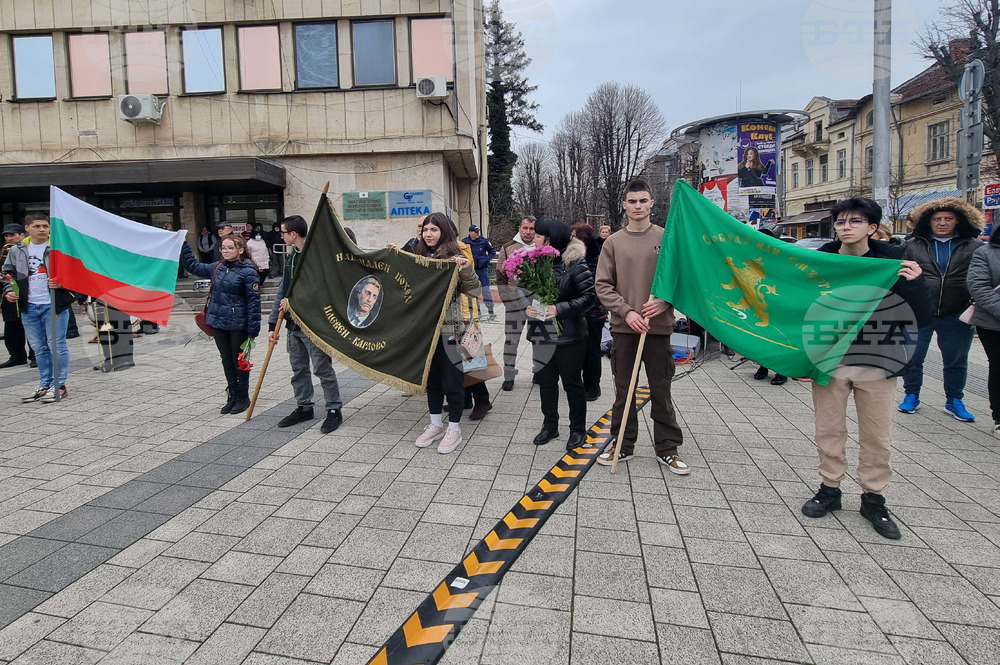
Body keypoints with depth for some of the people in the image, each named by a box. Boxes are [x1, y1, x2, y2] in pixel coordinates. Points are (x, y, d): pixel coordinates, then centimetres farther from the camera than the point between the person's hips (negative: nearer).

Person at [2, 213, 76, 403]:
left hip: (54, 305, -5)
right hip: (29, 307, 5)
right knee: (39, 348, 12)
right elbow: (8, 274, 18)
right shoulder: (16, 251, 11)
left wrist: (62, 283, -18)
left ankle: (59, 385, 5)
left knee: (56, 345, -2)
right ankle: (44, 385, 22)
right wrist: (9, 291, 1)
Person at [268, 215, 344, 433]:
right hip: (294, 323, 9)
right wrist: (273, 324, 12)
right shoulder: (291, 257, 12)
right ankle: (303, 407, 29)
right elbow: (282, 291, 14)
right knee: (298, 368, 15)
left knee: (322, 368, -2)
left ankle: (334, 410, 10)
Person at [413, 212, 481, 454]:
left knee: (452, 378, 3)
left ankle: (454, 429, 16)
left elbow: (475, 291, -12)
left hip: (448, 328, -6)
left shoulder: (455, 257, -8)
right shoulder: (420, 257, 9)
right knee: (431, 376, 15)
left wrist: (466, 269, -29)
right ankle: (436, 424, 29)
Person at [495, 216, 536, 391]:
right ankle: (508, 377, 11)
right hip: (514, 302, -1)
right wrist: (506, 299, -6)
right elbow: (501, 277, 2)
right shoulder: (508, 249, 1)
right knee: (511, 339, 2)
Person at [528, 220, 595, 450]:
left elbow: (589, 295, -14)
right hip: (541, 333, 6)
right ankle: (550, 425, 32)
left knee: (572, 383, 7)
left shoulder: (575, 263, -12)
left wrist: (560, 309, -22)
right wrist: (527, 307, -8)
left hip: (569, 334, -5)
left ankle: (578, 429, 24)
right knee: (545, 381, 15)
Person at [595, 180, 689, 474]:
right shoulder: (613, 242, 4)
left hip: (658, 328, -1)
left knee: (661, 391, 7)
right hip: (623, 328, 1)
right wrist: (627, 312, -12)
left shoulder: (667, 238, 2)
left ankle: (667, 449, 20)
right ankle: (623, 446, 23)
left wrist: (664, 301, -15)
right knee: (623, 390, 10)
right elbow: (603, 285, 0)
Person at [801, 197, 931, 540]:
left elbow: (922, 317, -6)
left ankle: (873, 499, 26)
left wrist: (913, 283, -24)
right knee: (829, 430, 11)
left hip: (876, 364, 0)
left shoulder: (892, 260, -4)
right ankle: (830, 490, 29)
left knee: (877, 436, 9)